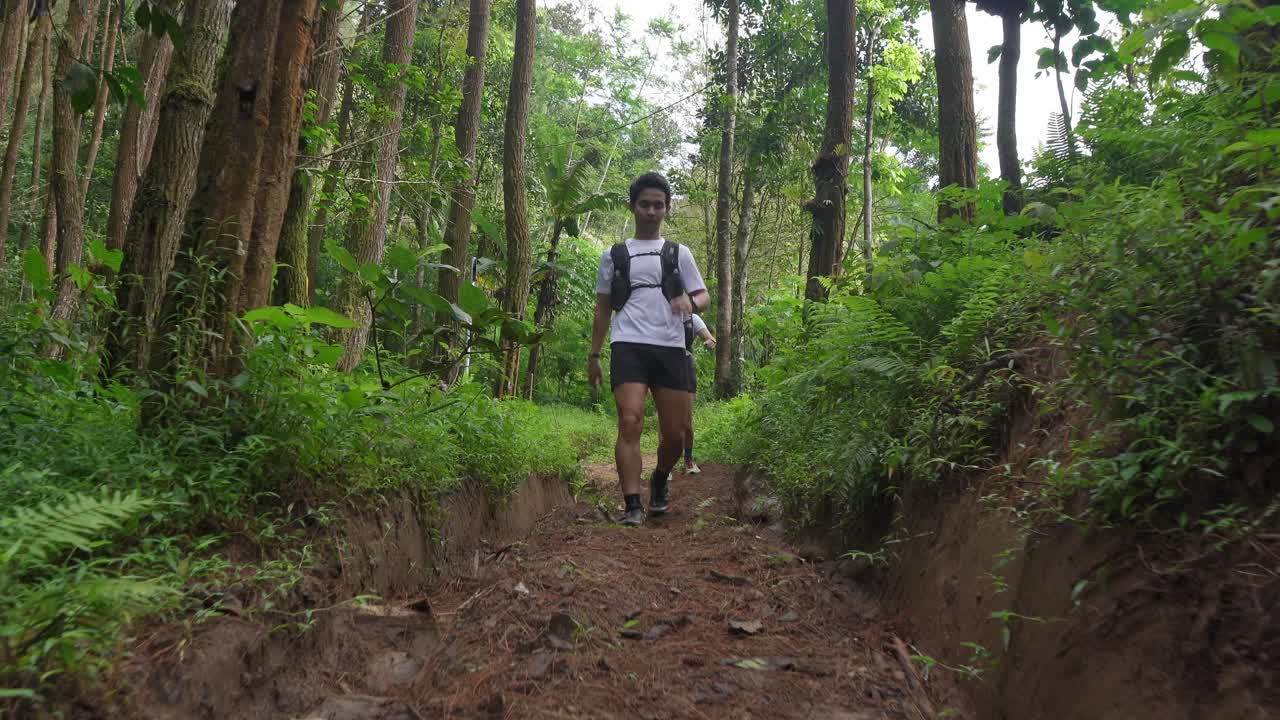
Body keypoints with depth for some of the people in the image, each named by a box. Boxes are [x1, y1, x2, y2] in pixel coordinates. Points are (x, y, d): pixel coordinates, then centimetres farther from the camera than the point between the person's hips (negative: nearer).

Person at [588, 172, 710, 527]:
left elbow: (704, 296, 13)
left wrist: (690, 301, -12)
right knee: (630, 421, -18)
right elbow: (603, 308, 20)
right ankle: (632, 505, -18)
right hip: (628, 347, -1)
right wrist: (594, 355, 15)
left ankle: (660, 482, 33)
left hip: (671, 348, 1)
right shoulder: (614, 255, 16)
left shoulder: (678, 253, 16)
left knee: (675, 434, 3)